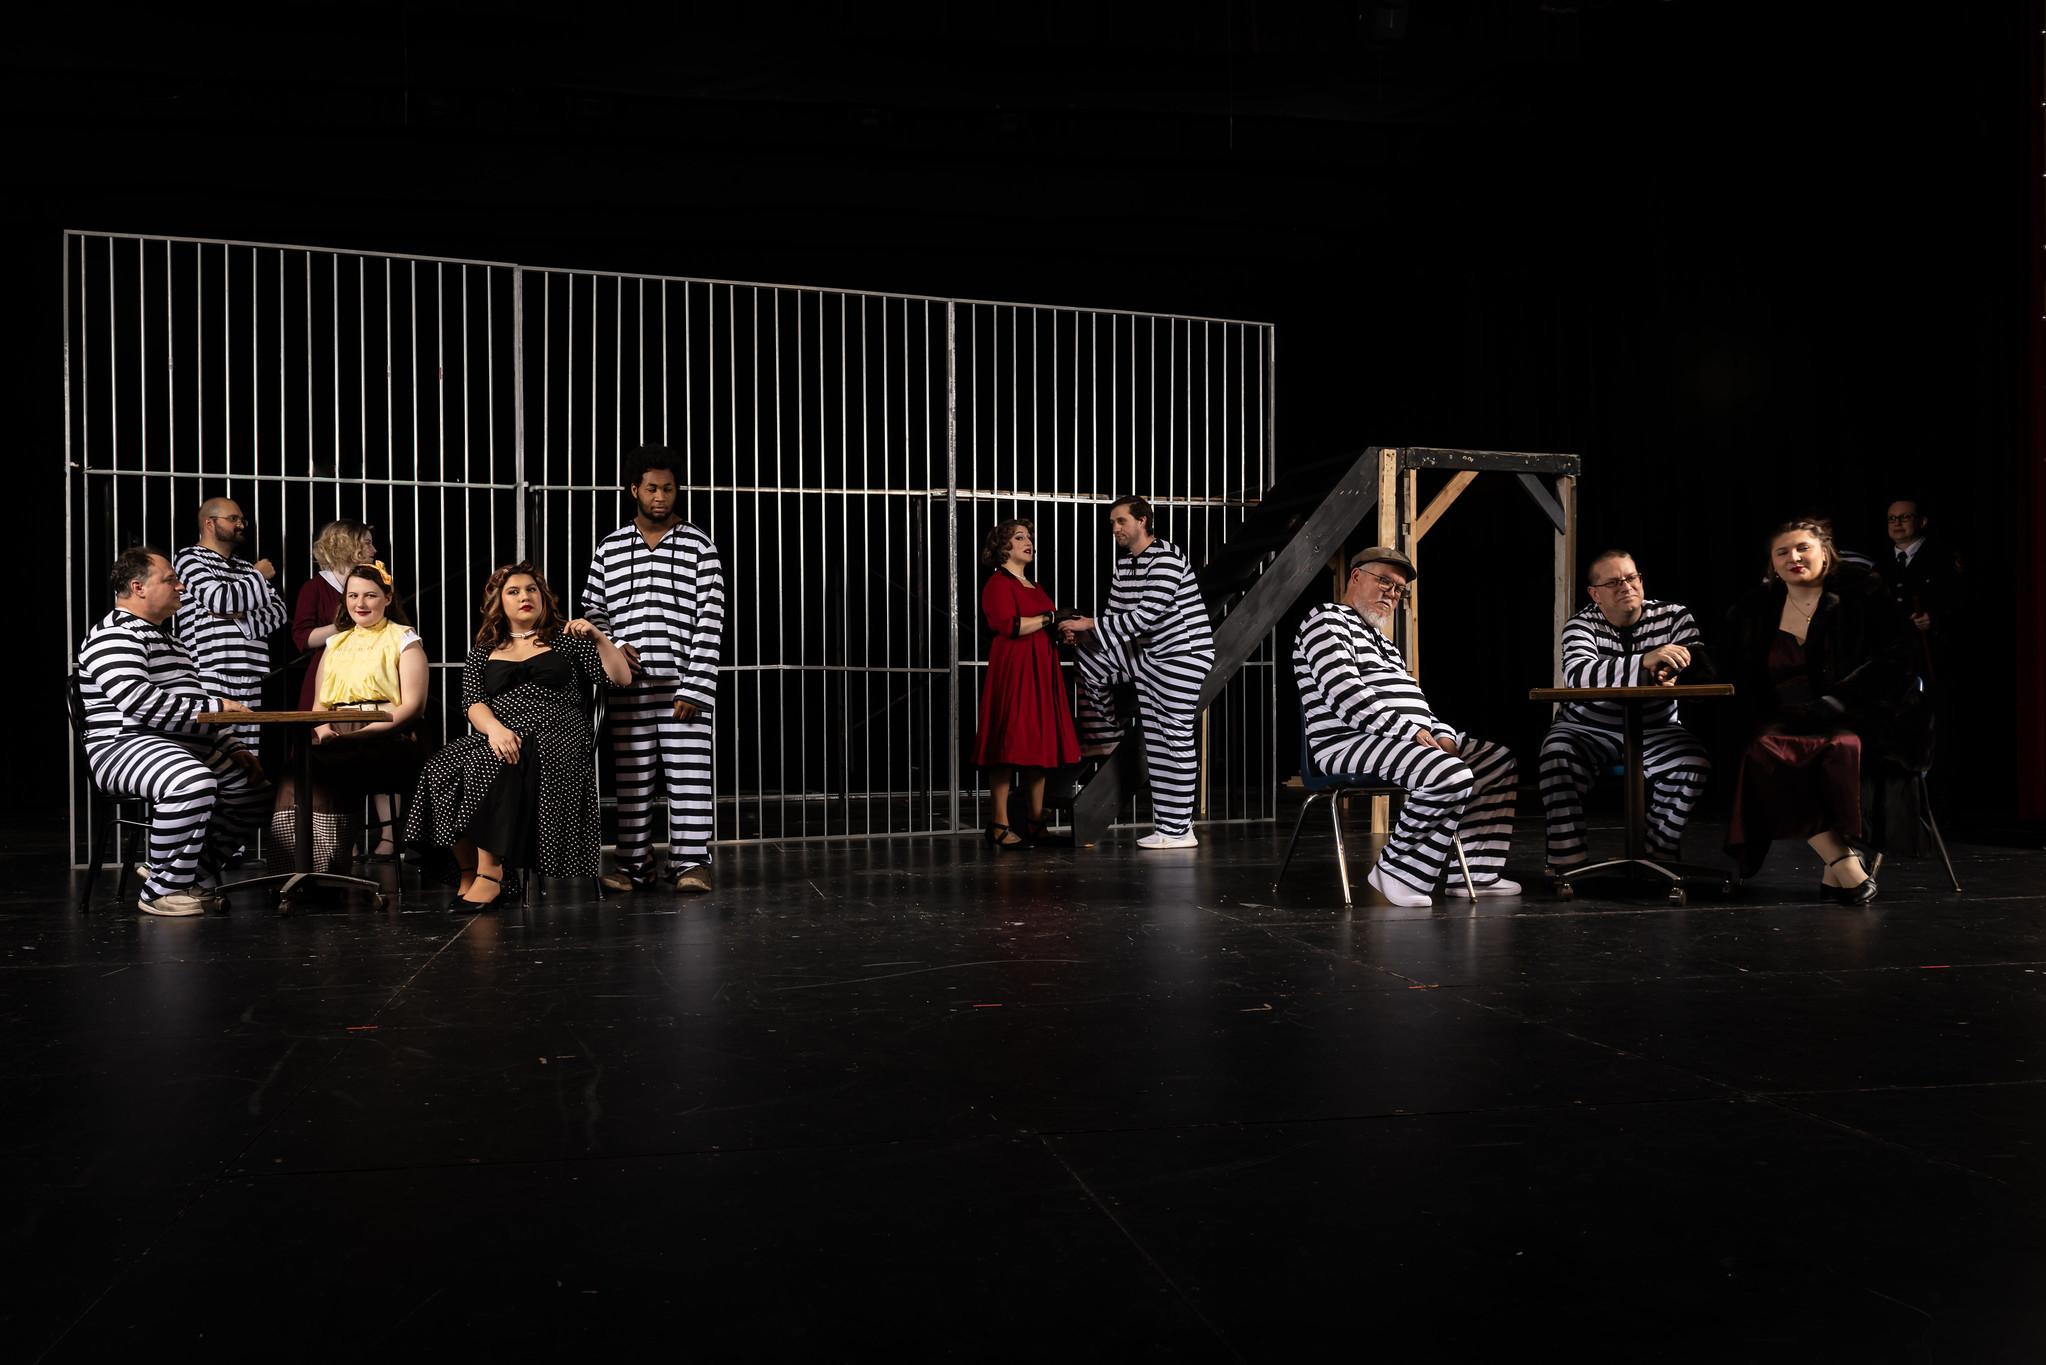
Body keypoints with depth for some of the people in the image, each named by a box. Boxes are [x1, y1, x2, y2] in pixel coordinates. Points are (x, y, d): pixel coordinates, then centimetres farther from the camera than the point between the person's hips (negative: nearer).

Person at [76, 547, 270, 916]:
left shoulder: (167, 639, 25)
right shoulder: (114, 635, -9)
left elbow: (197, 705, 27)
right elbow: (139, 702, -24)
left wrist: (234, 748, 13)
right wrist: (216, 707, -19)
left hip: (186, 746, 11)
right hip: (126, 745, -11)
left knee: (254, 786, 13)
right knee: (193, 782, -38)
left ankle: (195, 874, 16)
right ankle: (163, 889, -22)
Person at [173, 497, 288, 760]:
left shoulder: (246, 568, 23)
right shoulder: (190, 558, 4)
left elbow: (279, 611, 13)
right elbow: (221, 599, -12)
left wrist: (242, 619, -5)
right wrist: (260, 577, 3)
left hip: (249, 681, 6)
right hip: (209, 679, -6)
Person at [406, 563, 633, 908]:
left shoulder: (566, 639, 16)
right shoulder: (483, 653, 21)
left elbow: (622, 678, 10)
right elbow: (474, 705, 5)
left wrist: (599, 637, -4)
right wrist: (495, 728, -17)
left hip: (557, 737, -3)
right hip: (501, 737, 3)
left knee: (491, 764, -35)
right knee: (443, 769, -29)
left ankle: (489, 870, -32)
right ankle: (467, 871, -22)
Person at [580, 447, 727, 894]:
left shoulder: (699, 547, 2)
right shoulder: (610, 548, 10)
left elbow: (709, 622, -3)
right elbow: (592, 610, 17)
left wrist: (693, 689, -11)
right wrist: (610, 647, -4)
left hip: (683, 685, -2)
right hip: (629, 686, 2)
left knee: (689, 773, -2)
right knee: (632, 776, 6)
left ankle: (690, 861, 5)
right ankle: (634, 863, 13)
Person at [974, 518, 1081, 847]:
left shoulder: (1035, 587, 24)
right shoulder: (998, 583, -4)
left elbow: (1050, 627, 27)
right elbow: (1010, 625, -18)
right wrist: (1048, 618, -10)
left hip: (1041, 672, 9)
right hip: (1012, 671, -9)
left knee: (1039, 746, 6)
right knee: (1009, 747, -9)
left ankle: (1035, 823, 10)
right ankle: (1000, 825, -6)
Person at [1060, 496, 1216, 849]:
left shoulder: (1166, 559, -19)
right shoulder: (1125, 566, 9)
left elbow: (1146, 617, -25)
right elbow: (1116, 617, 10)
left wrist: (1091, 625, -22)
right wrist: (1080, 633, -8)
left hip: (1184, 654, -9)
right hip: (1151, 655, 9)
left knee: (1175, 738, -7)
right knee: (1091, 659, 8)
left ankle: (1178, 830, -2)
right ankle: (1106, 736, 23)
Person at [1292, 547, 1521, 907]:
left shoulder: (1379, 639, 28)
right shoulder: (1327, 621, -4)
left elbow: (1410, 698, 23)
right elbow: (1344, 694, -19)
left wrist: (1442, 733, 2)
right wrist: (1409, 729, -21)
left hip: (1410, 737, 11)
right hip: (1352, 742, -11)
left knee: (1500, 761, 11)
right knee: (1452, 776, -31)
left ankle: (1475, 873, 6)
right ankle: (1398, 871, -16)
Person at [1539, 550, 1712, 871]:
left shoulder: (1674, 615, -1)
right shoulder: (1582, 624, -9)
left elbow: (1701, 668, -12)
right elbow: (1577, 675, -31)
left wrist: (1673, 670, -37)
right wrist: (1645, 662, -45)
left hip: (1655, 730, 2)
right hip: (1589, 729, -1)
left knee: (1694, 759, -25)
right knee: (1557, 752, -30)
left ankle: (1659, 854, -9)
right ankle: (1567, 861, -22)